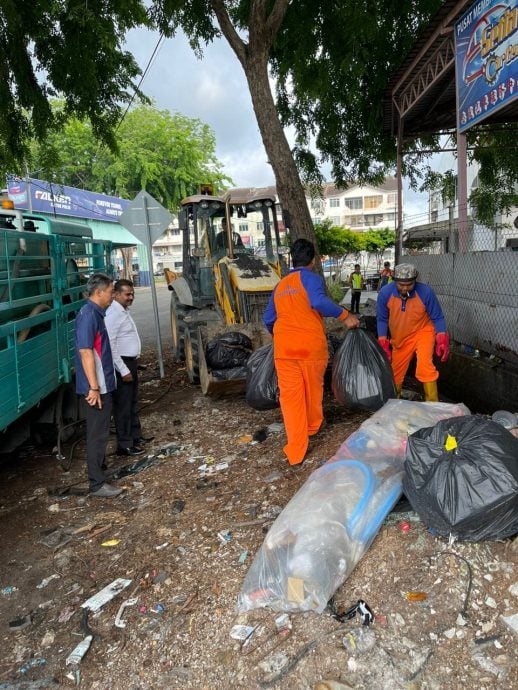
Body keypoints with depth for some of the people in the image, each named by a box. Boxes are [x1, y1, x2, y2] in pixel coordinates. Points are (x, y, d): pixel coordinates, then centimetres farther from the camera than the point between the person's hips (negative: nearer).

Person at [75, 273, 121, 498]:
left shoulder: (96, 313, 12)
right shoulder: (88, 314, -19)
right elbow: (86, 352, -24)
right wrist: (94, 387, -24)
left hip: (102, 384, 10)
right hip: (96, 387, -10)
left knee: (101, 430, 20)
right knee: (97, 433, -2)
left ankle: (101, 467, 34)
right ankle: (97, 484, 7)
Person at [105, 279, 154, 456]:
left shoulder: (124, 311, 13)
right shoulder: (113, 314, -19)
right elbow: (110, 345, -24)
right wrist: (123, 370, -23)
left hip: (130, 362, 10)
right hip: (122, 364, -10)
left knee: (133, 402, 19)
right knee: (123, 405, -1)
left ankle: (135, 436, 33)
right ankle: (124, 445, 9)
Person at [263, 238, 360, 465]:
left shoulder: (280, 285, 16)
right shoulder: (310, 277, -1)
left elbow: (268, 319, 21)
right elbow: (319, 301, -22)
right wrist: (345, 315, -12)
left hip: (284, 347, 4)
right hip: (311, 345, -3)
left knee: (290, 395, 4)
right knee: (314, 389, 20)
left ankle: (296, 451, 2)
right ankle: (312, 426, 43)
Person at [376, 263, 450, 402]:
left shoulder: (426, 292, -25)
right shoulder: (385, 293, -23)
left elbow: (437, 317, -13)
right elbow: (382, 319, -9)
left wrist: (442, 339, -24)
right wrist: (383, 342, -17)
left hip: (422, 331, -2)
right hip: (399, 338, 3)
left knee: (424, 366, -25)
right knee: (395, 373, 13)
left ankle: (432, 404, -9)